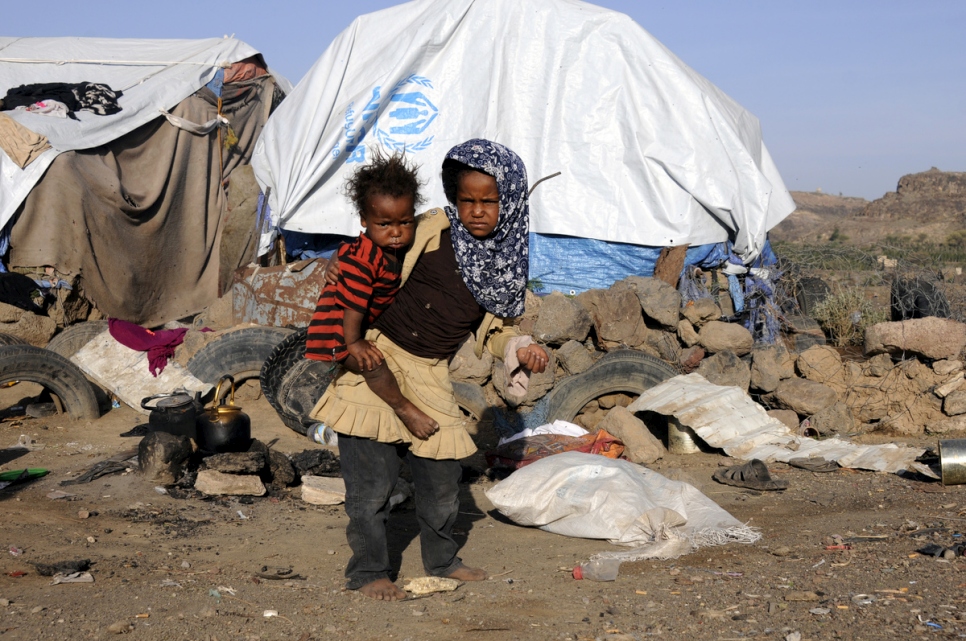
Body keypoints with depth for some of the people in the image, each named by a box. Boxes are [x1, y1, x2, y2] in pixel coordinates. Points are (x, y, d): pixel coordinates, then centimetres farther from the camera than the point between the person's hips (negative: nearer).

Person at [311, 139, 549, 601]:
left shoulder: (506, 258, 4)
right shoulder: (430, 230, -11)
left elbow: (492, 327, 13)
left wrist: (520, 350, -3)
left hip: (430, 374, 5)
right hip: (378, 360, -5)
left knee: (442, 472, 12)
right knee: (372, 478, -4)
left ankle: (441, 560, 34)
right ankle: (367, 571, 12)